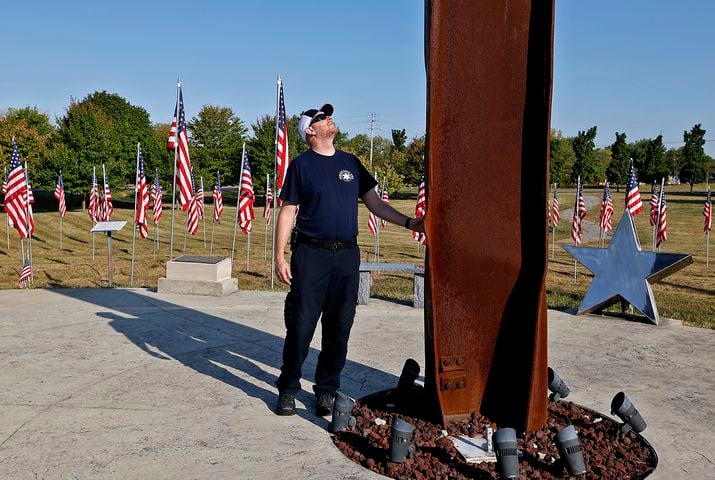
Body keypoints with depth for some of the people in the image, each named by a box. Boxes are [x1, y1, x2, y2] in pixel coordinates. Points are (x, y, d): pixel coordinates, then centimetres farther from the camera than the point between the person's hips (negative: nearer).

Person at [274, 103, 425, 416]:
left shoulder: (351, 162, 14)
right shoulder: (301, 164, 2)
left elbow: (373, 201, 16)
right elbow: (287, 213, -1)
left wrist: (407, 222, 6)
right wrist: (280, 257, -7)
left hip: (347, 256, 4)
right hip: (311, 254, -4)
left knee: (339, 327, 6)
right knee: (301, 325, -2)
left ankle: (326, 389, 18)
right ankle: (288, 388, 13)